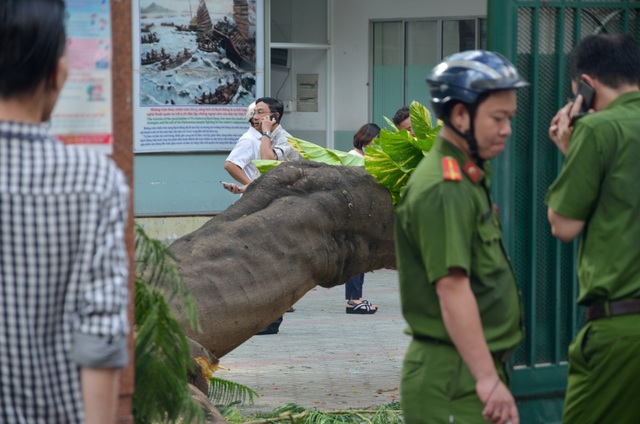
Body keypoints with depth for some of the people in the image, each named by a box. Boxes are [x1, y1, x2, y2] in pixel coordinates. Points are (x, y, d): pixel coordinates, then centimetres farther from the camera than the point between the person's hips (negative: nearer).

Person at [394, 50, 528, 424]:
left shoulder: (470, 179, 16)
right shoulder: (444, 189, -16)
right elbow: (451, 287, -24)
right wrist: (488, 379, -26)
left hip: (475, 370, 10)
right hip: (453, 377, -10)